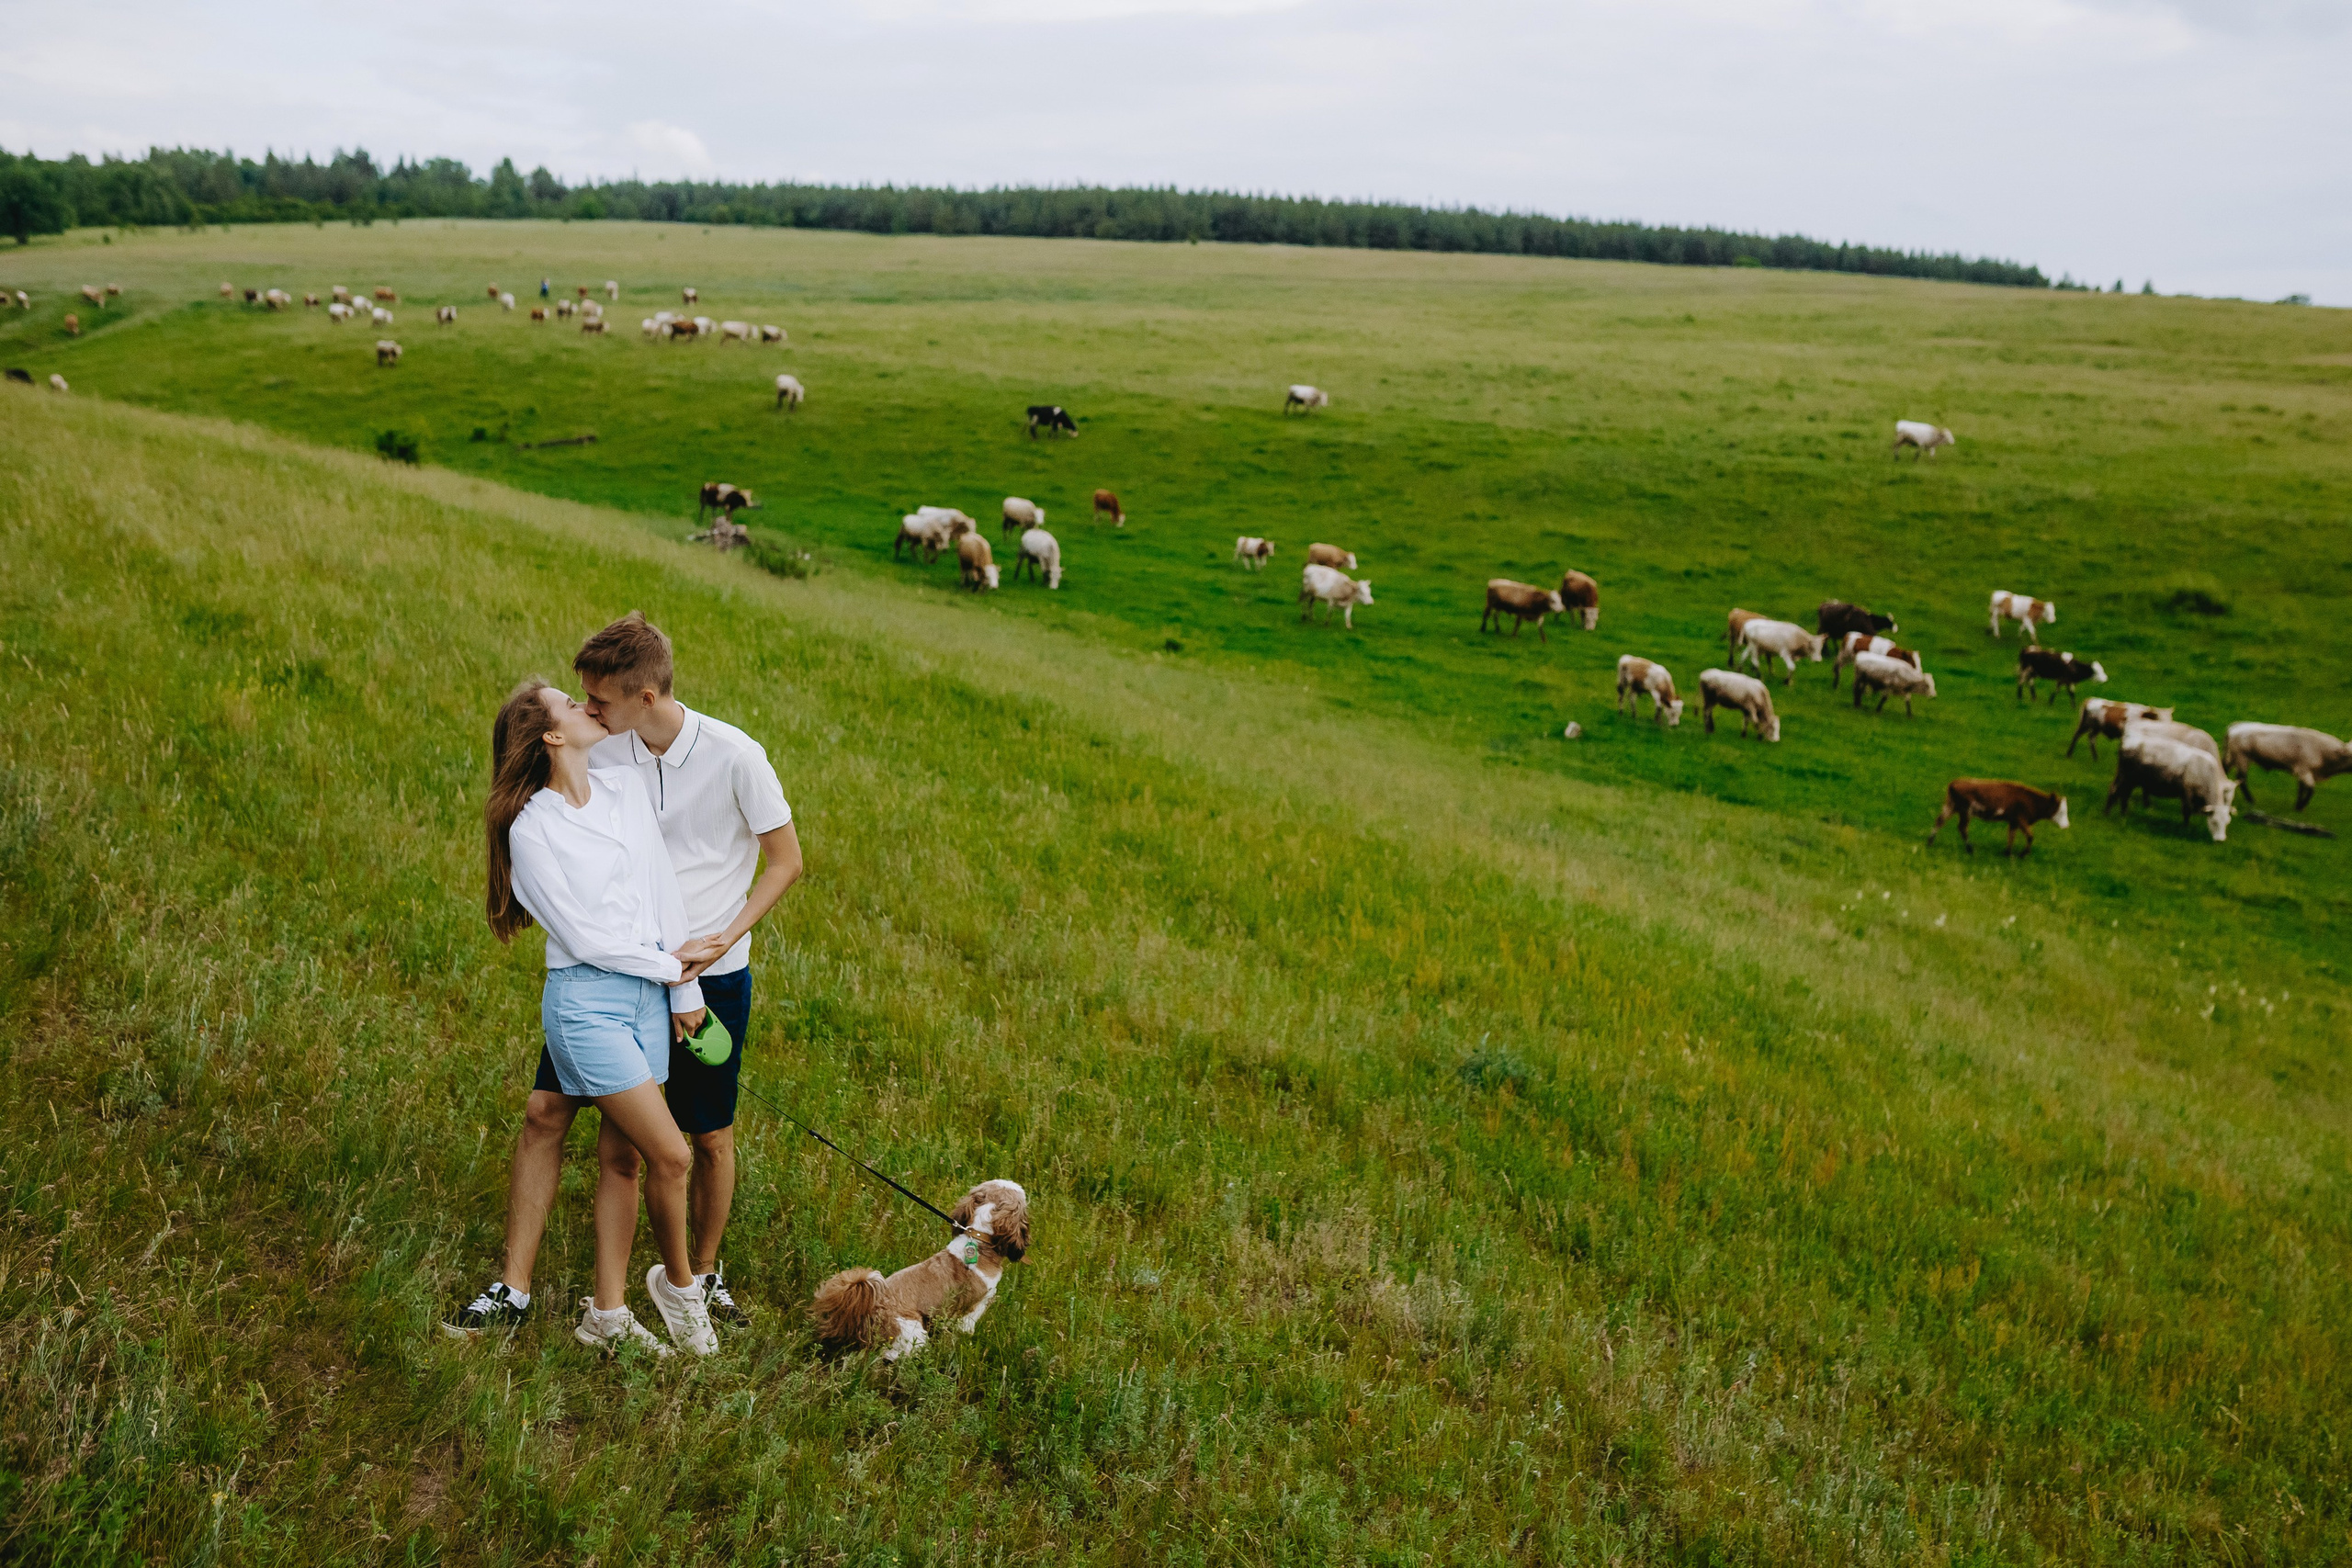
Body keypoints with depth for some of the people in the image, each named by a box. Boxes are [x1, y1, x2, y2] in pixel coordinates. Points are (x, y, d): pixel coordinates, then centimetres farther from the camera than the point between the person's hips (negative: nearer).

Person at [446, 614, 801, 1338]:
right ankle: (513, 1289, 9)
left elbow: (786, 860, -4)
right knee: (545, 1110, -2)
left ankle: (705, 1273, 32)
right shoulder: (601, 759, -3)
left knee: (709, 1137, 8)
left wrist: (726, 935, -16)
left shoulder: (735, 757, -14)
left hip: (713, 975, -3)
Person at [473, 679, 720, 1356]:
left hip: (648, 994, 6)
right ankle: (678, 1282, 19)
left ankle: (607, 1314, 22)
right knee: (670, 1155, -6)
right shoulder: (531, 829, -10)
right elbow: (583, 937, -11)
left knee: (621, 1157, 11)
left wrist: (684, 990, 2)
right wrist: (668, 967, -3)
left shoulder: (626, 786, 6)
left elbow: (665, 889, 6)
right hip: (586, 1000, -6)